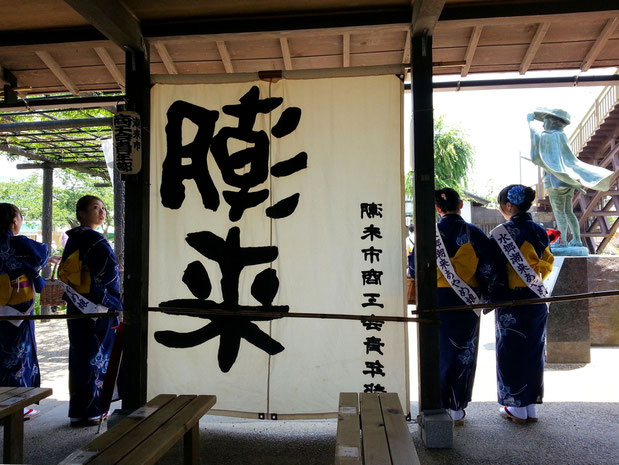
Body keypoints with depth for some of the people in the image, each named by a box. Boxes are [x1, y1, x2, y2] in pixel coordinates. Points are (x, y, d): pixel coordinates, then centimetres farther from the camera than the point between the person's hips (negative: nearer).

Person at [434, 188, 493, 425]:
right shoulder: (473, 232, -2)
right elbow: (487, 267, -3)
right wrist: (482, 293, 7)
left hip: (437, 299, -1)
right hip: (467, 301, 1)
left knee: (440, 352, 9)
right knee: (464, 352, 11)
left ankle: (439, 407, 15)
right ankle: (458, 409, 18)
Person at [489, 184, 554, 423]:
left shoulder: (500, 233, -14)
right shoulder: (540, 231, 4)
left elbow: (495, 270, -14)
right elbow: (547, 264, 10)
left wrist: (491, 299, -7)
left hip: (511, 301, -6)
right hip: (537, 299, 6)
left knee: (511, 352, 6)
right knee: (533, 351, 14)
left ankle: (517, 407, 15)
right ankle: (531, 407, 23)